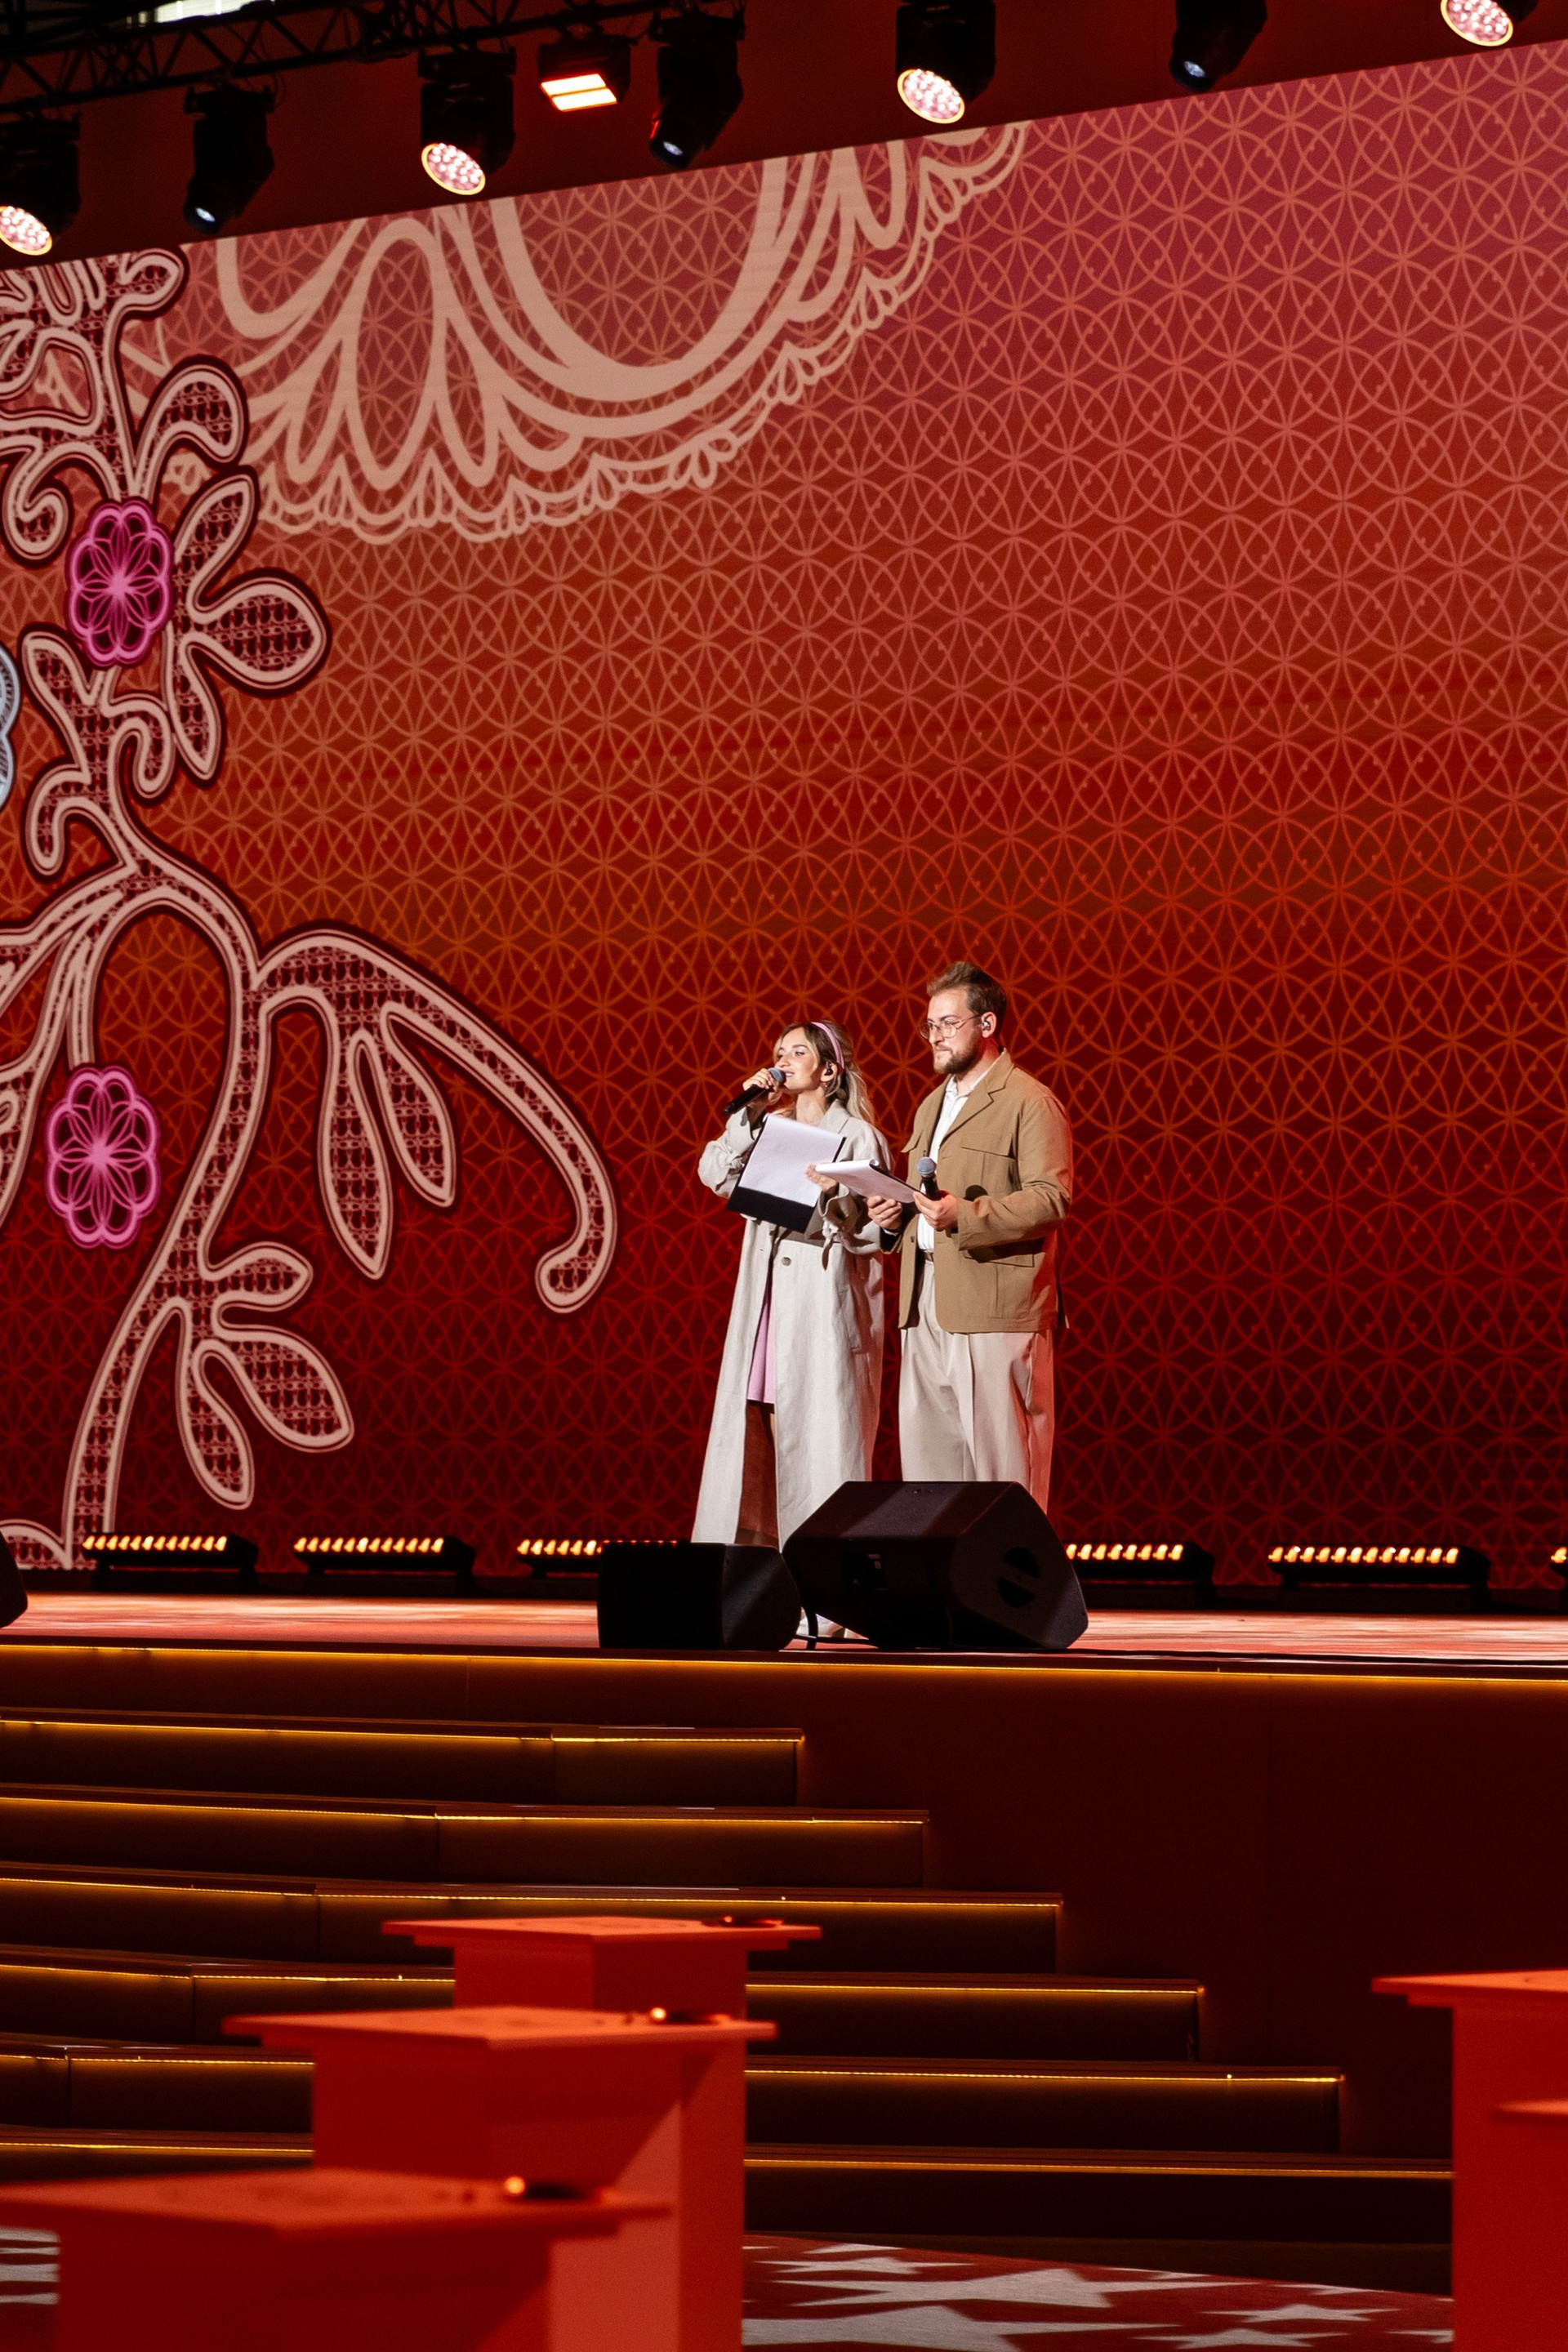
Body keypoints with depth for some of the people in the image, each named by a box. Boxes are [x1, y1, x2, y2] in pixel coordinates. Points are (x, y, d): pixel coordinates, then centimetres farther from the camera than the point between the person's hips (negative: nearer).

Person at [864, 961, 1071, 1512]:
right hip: (926, 1310, 8)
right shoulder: (933, 1106, 23)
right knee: (926, 1457, 6)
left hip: (994, 1310, -8)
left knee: (1000, 1465, -8)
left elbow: (1051, 1199, -14)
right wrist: (895, 1216, 10)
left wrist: (965, 1214, -25)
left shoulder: (1030, 1103, -4)